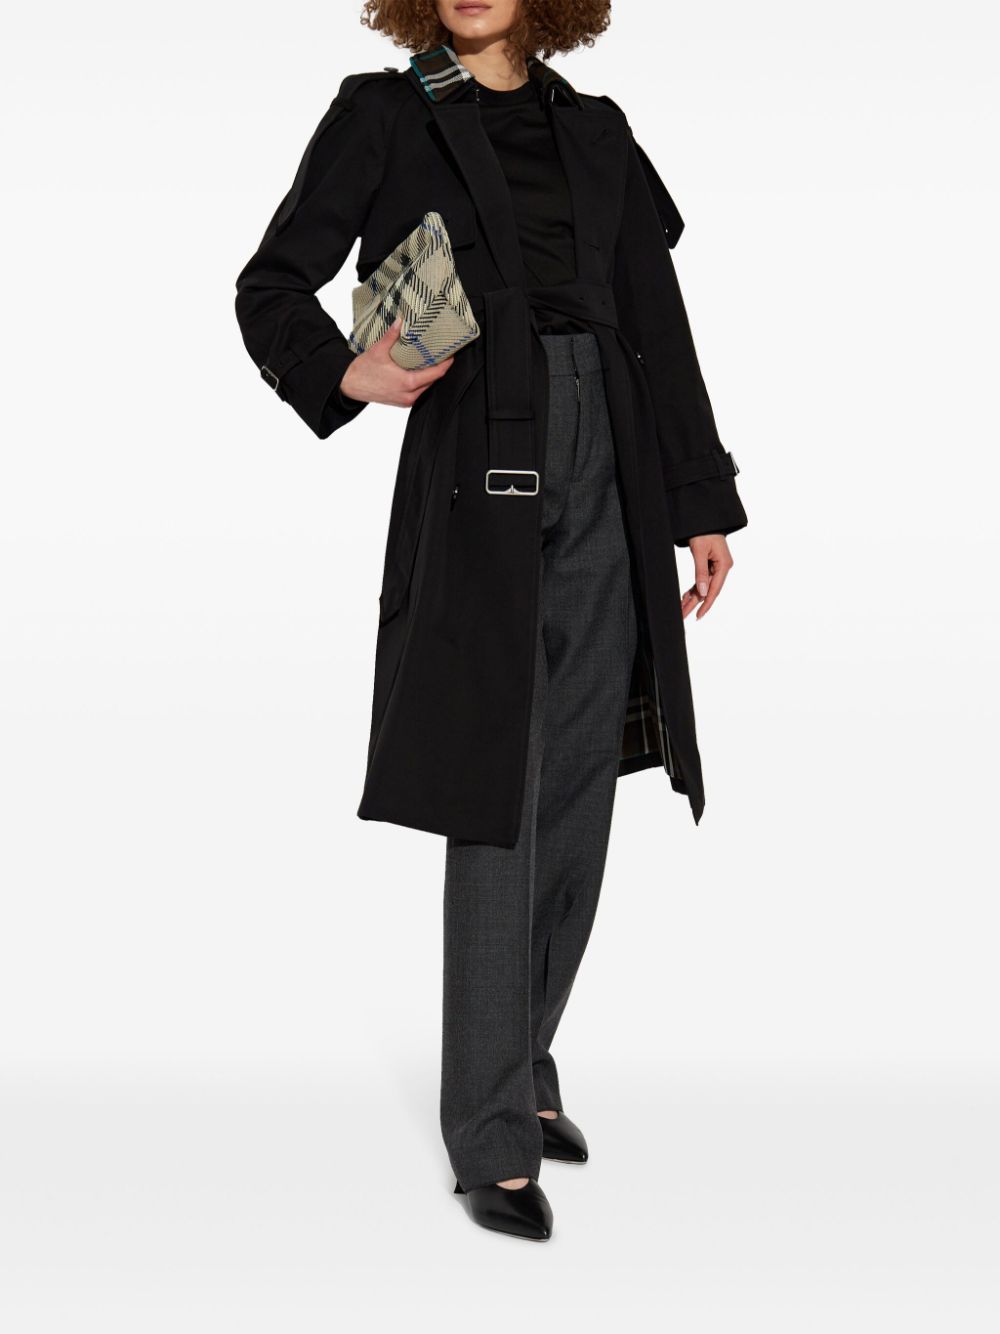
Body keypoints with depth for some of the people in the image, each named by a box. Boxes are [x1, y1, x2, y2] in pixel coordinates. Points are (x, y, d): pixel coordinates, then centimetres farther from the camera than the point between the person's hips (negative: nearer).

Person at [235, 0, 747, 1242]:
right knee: (495, 805, -5)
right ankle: (493, 1137, 4)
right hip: (479, 481, -4)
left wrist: (703, 504, 11)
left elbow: (658, 326, 14)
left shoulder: (595, 130, 14)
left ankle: (523, 1070, 25)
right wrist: (345, 375, -17)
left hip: (606, 478, 5)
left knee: (578, 796, 8)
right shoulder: (383, 115, 3)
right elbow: (272, 288, 4)